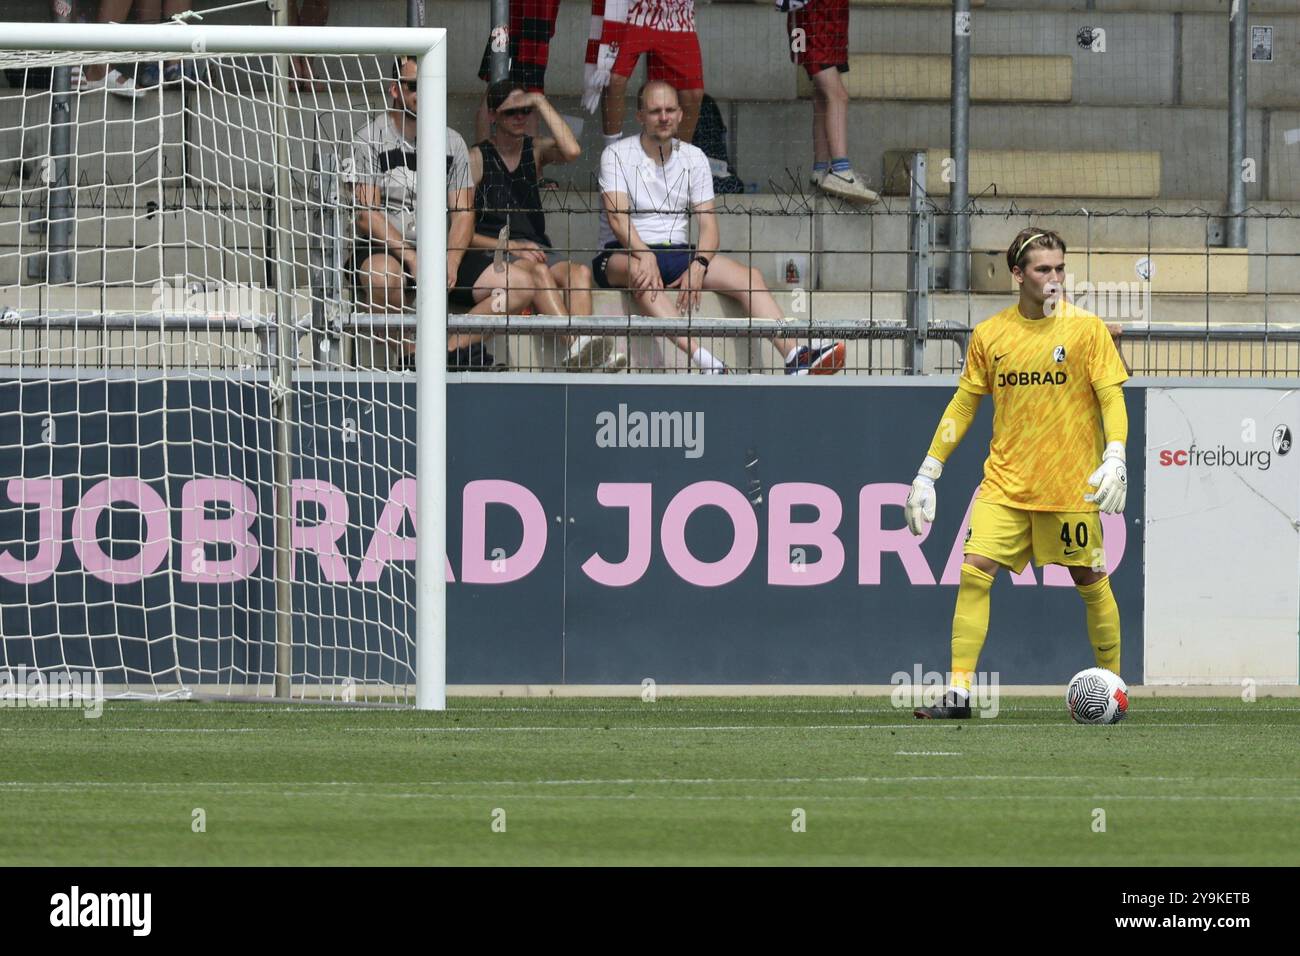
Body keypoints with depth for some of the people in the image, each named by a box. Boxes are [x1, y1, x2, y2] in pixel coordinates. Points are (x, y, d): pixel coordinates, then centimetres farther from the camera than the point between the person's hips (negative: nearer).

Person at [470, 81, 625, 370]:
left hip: (535, 248, 4)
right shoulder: (476, 159, 5)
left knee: (579, 273, -28)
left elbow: (571, 151, -9)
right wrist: (510, 246, -15)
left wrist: (540, 102, -2)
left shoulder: (537, 151, 17)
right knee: (539, 272, -35)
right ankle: (575, 345, -53)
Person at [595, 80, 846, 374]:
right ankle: (705, 363, -57)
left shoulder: (693, 158, 12)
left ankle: (795, 357, -34)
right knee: (639, 273, -41)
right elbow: (617, 218, -15)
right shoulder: (617, 155, 0)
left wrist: (698, 266, -17)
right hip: (624, 254, -5)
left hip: (678, 252, 5)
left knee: (749, 277, -18)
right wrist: (645, 256, -33)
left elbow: (708, 223, 3)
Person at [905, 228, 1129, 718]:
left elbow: (1111, 398, -5)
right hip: (1005, 483, 2)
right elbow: (963, 405, 12)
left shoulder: (1086, 328, -3)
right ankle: (959, 692, -10)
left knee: (1089, 581, 3)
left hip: (1071, 485, -2)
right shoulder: (989, 335, 5)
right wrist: (927, 473, 10)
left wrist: (1115, 459, -21)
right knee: (974, 571, -11)